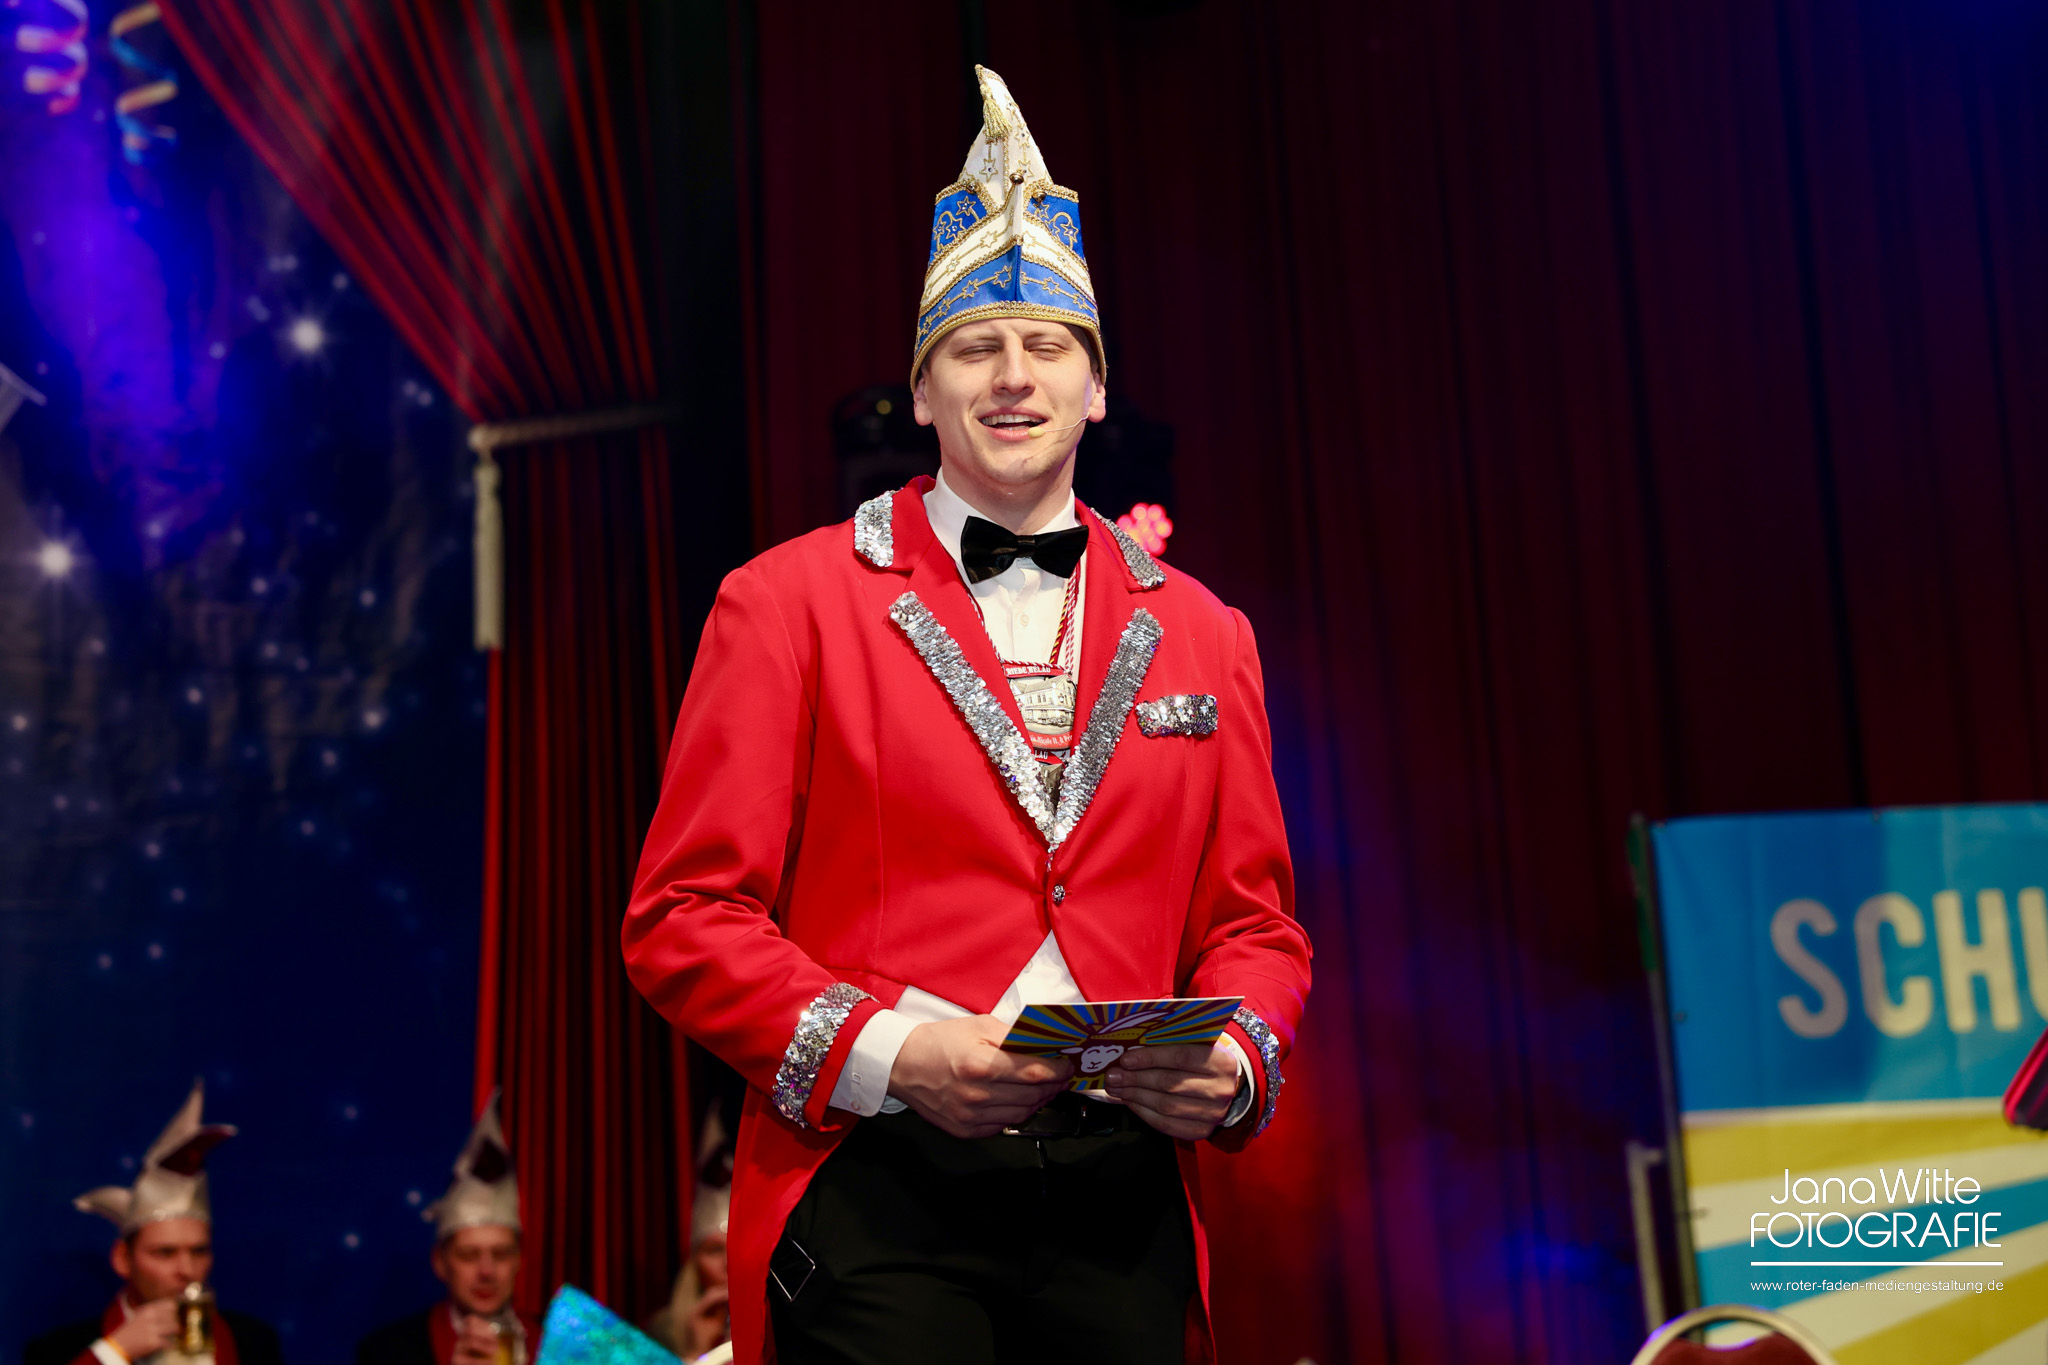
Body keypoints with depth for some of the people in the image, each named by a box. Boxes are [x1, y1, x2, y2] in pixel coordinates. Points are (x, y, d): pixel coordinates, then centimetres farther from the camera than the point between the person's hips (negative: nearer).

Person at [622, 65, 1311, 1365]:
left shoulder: (1200, 634, 12)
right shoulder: (786, 601, 1)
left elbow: (1254, 922, 15)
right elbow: (684, 914, -2)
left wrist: (1236, 1060, -6)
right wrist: (889, 1050, -15)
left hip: (1125, 1202, 4)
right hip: (882, 1200, -3)